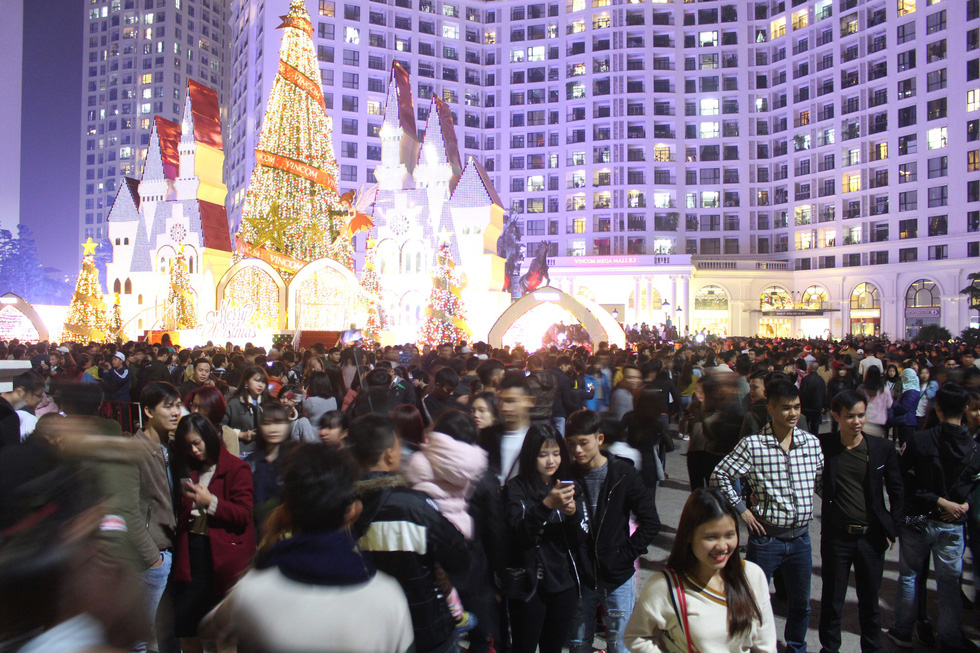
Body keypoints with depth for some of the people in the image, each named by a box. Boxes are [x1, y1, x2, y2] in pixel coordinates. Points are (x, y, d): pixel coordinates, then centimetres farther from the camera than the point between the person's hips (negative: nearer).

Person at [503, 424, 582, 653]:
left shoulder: (567, 486, 5)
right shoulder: (516, 488, -8)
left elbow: (578, 539, 3)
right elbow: (518, 535, -21)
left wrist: (573, 512, -17)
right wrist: (546, 505, -33)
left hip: (564, 582, 4)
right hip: (529, 583, -4)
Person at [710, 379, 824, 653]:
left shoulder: (812, 442, -2)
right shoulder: (753, 445, -15)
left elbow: (822, 480, 14)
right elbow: (720, 476, -11)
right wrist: (742, 510, -10)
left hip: (800, 536, 4)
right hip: (766, 536, -4)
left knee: (801, 603, 21)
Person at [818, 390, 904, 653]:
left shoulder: (882, 448, -3)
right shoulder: (824, 446, -7)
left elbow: (897, 491, 7)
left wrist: (893, 529, 6)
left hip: (872, 536, 1)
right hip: (836, 535, -1)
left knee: (870, 600, 15)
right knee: (832, 599, 11)